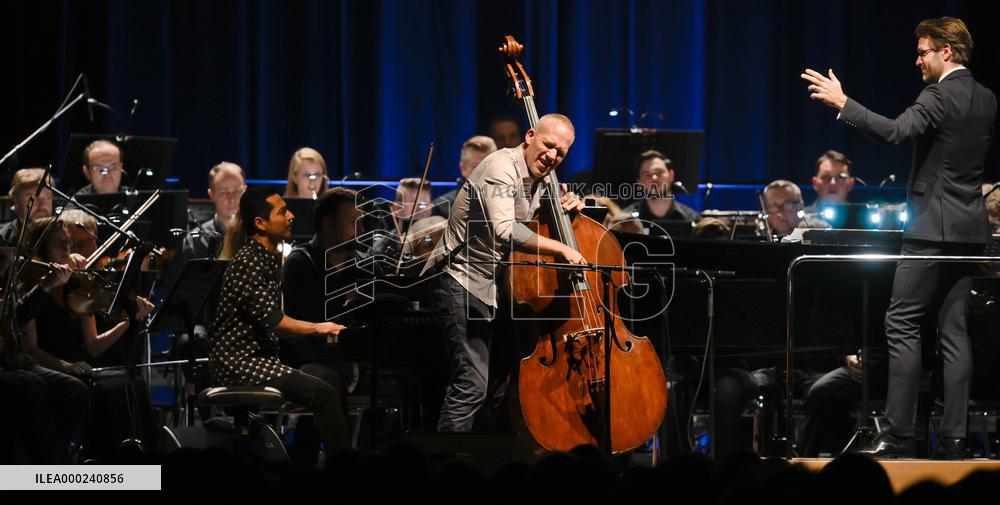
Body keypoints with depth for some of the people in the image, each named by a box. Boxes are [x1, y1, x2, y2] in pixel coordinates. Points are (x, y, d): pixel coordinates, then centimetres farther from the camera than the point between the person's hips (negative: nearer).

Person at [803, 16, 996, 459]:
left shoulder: (938, 98, -14)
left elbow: (895, 131, -28)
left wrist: (842, 103, -25)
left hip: (932, 229, -8)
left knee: (902, 326, -6)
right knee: (954, 331, 7)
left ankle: (898, 434, -10)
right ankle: (954, 436, 3)